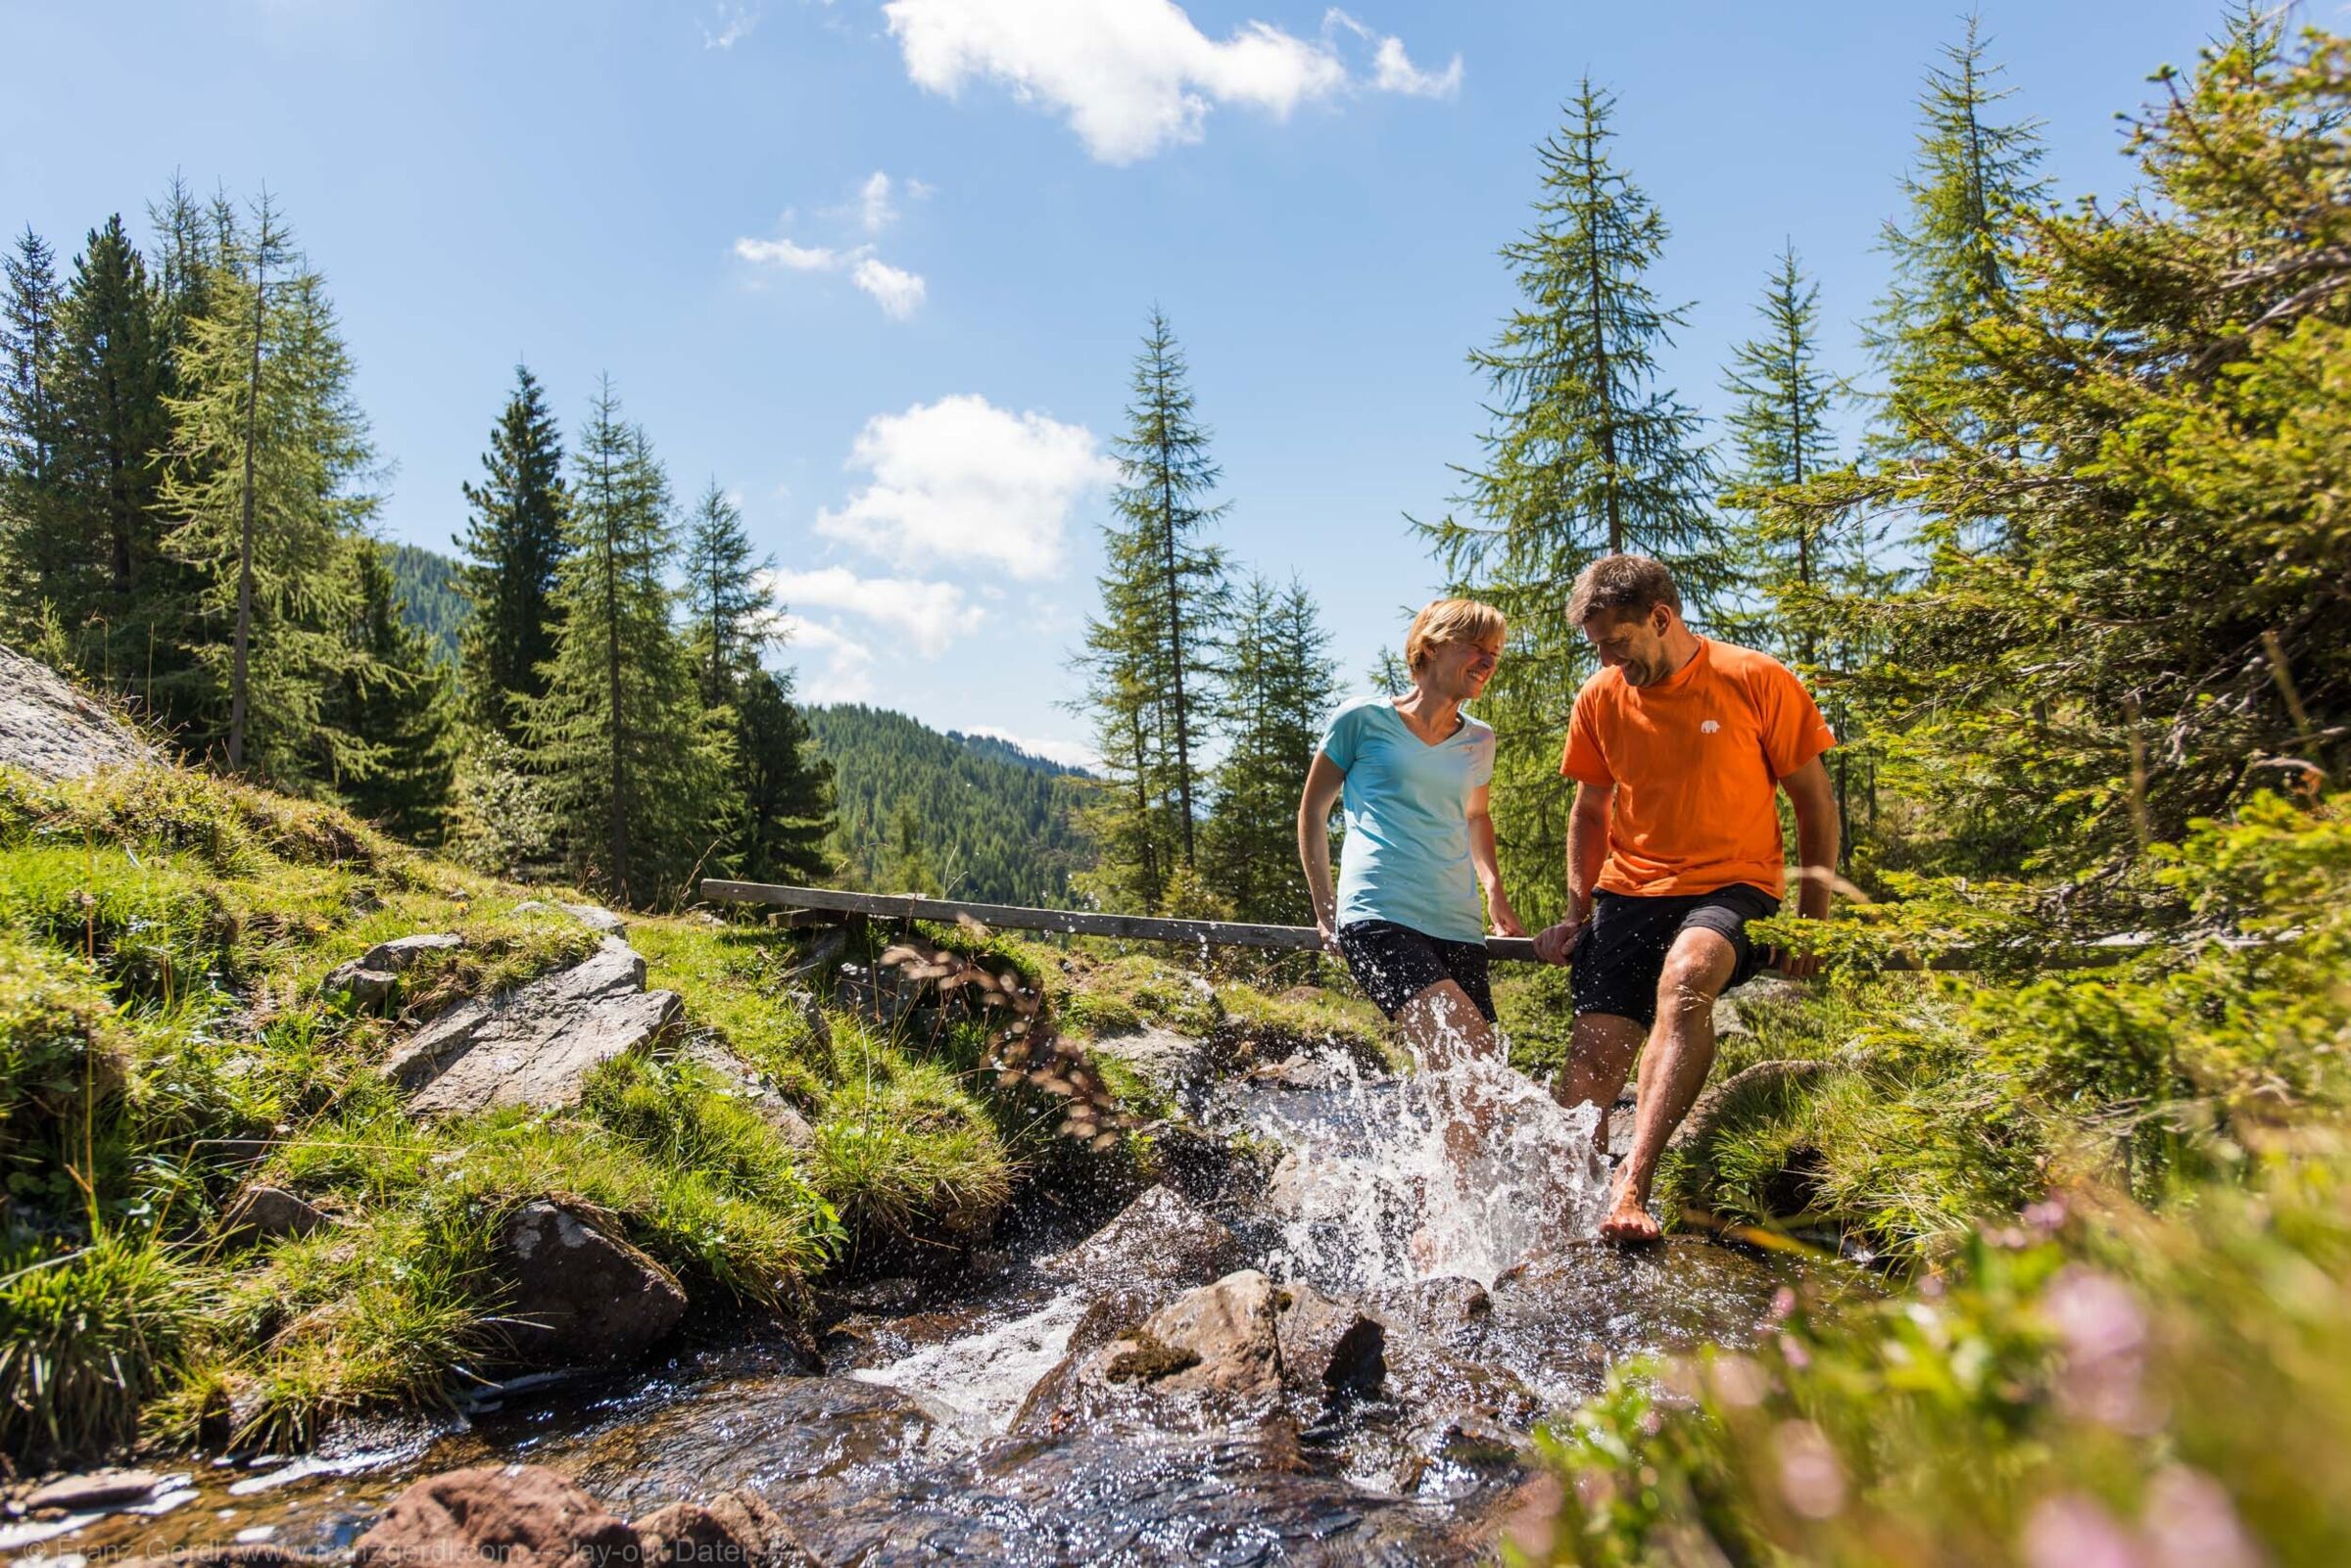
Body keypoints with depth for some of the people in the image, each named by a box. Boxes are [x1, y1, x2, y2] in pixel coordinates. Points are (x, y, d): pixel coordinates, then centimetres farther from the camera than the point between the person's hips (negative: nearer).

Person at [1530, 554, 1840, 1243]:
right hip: (1629, 892, 4)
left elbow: (1815, 802, 1)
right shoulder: (1600, 697, 5)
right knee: (1594, 1049, -12)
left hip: (1730, 885, -4)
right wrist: (1576, 915, 12)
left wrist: (1813, 919, -4)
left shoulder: (1757, 681, -6)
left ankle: (1631, 1184, -41)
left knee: (1686, 975, -35)